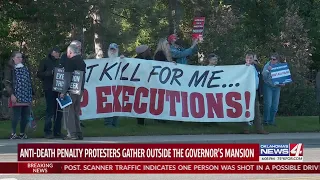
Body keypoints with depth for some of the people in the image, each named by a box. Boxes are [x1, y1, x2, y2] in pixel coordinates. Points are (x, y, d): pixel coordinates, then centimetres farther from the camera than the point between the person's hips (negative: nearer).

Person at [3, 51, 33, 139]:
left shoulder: (25, 68, 18)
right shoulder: (10, 69, 0)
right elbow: (6, 82, -5)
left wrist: (31, 94, 16)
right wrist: (11, 94, -15)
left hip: (26, 97, 6)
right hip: (16, 96, -6)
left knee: (26, 115, 4)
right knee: (16, 115, -9)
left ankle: (22, 133, 14)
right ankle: (13, 133, -1)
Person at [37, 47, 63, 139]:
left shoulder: (60, 62, 15)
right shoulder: (45, 61, 3)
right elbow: (39, 74, -2)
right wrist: (50, 73, -16)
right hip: (49, 89, -4)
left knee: (59, 111, 5)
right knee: (50, 111, -6)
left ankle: (57, 131, 11)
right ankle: (48, 132, -2)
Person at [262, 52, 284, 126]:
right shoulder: (267, 65, -3)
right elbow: (264, 76, -11)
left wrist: (283, 83, -4)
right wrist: (268, 70, -27)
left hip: (276, 87, 4)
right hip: (268, 86, -4)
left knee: (275, 105, 4)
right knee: (268, 104, -9)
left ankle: (272, 120, 15)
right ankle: (266, 120, 1)